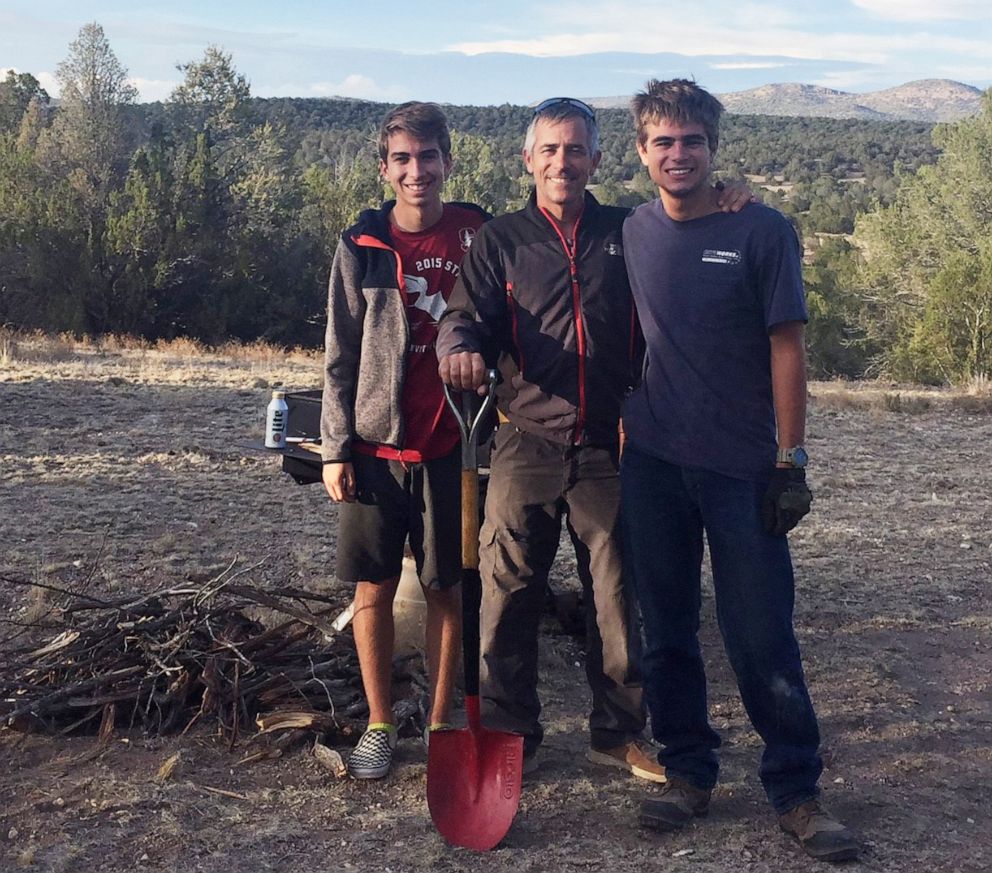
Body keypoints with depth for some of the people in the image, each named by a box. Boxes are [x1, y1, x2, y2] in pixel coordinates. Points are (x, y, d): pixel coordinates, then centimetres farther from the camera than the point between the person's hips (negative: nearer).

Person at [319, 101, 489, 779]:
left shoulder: (479, 238, 1)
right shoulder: (362, 247, 1)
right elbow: (340, 358, 3)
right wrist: (335, 450, -1)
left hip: (451, 447, 0)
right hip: (375, 446, 1)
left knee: (448, 592, 7)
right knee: (374, 589, 7)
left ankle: (440, 723, 22)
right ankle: (380, 725, 22)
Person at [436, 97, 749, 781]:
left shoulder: (629, 232, 9)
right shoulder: (500, 240, 7)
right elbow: (468, 315, -2)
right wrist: (461, 348, -26)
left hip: (608, 449, 1)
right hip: (527, 446, 0)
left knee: (616, 596, 8)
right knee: (509, 595, 1)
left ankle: (620, 732, 23)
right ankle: (510, 733, 17)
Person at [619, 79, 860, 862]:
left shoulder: (763, 231, -5)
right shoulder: (631, 235, 5)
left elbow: (787, 348, -5)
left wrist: (791, 460, -9)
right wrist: (618, 434, 10)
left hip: (743, 467, -3)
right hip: (652, 464, 4)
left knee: (763, 636, 0)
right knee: (668, 631, 11)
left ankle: (796, 790, 14)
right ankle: (688, 773, 25)